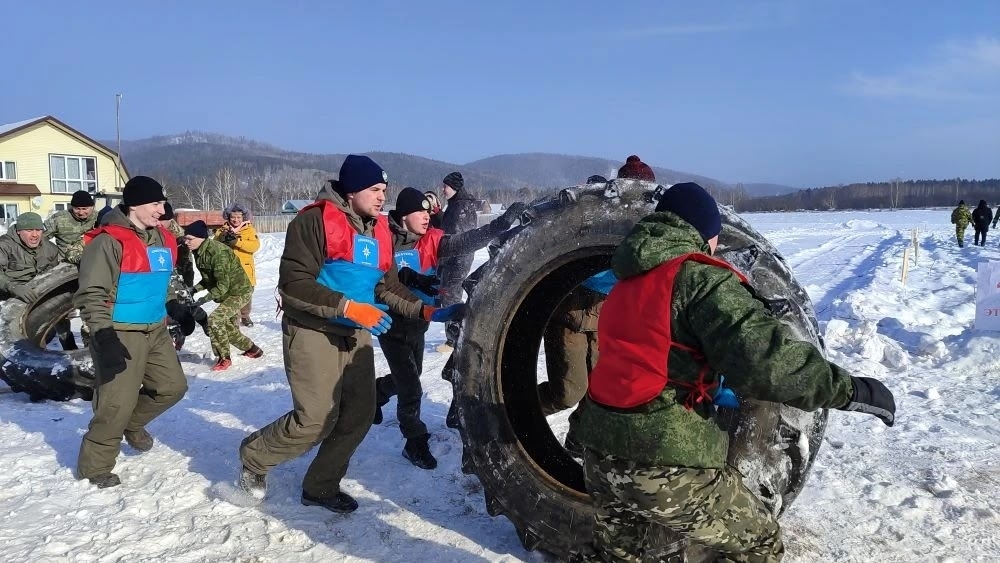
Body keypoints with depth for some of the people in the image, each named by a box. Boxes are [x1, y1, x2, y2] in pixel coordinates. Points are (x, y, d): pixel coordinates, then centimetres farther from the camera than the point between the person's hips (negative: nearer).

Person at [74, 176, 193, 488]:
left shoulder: (162, 239, 8)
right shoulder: (109, 242, -17)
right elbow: (91, 294, -19)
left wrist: (175, 308, 17)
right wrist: (104, 338, -24)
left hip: (156, 330, 8)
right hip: (120, 334, -8)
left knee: (173, 386, 14)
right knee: (117, 404, -3)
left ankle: (133, 423, 39)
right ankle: (94, 466, 16)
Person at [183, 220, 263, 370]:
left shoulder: (218, 252, -29)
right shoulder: (199, 252, -1)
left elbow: (223, 285, -29)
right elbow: (209, 279, 10)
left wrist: (204, 299, -31)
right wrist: (195, 290, -7)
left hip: (239, 292, -9)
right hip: (227, 293, 10)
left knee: (214, 320, -22)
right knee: (230, 329, 16)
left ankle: (224, 358, -7)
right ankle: (252, 349, 40)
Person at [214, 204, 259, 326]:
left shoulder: (249, 230, 3)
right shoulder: (223, 230, 7)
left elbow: (255, 245, -13)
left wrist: (237, 241, -23)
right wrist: (223, 237, -24)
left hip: (245, 269, 1)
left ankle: (245, 316, 30)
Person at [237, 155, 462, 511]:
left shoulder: (379, 230, 8)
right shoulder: (314, 221, -16)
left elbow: (388, 285, 11)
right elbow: (293, 284, -20)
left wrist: (425, 311, -4)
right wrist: (349, 307, -25)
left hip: (355, 336, 8)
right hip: (312, 334, -7)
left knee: (359, 416, 6)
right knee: (316, 421, -10)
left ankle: (321, 487, 25)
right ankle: (254, 456, 19)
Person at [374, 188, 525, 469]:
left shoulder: (431, 239, -6)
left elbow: (466, 241, -19)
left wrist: (502, 223, -30)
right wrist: (409, 277, -37)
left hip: (418, 323, 6)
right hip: (392, 324, -6)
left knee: (409, 376, 25)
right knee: (410, 385, -5)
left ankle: (374, 394, 55)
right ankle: (415, 442, 12)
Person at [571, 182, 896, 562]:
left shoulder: (626, 284, 14)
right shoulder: (698, 277, -9)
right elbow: (760, 358, -22)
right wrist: (848, 389, -15)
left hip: (601, 454, 7)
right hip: (665, 463, -7)